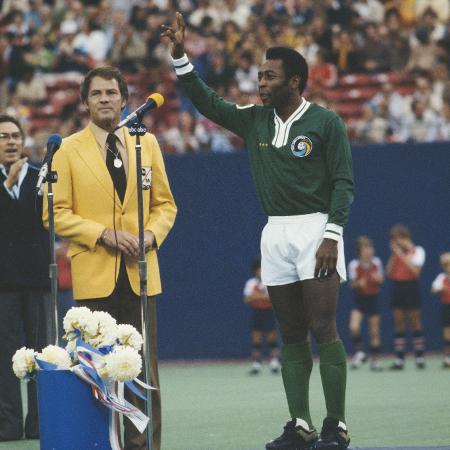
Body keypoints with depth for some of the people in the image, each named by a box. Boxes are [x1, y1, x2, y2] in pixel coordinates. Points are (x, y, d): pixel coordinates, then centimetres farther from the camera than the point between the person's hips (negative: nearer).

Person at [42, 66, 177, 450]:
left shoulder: (146, 144, 11)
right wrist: (104, 235, -13)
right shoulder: (69, 150, 2)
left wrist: (151, 234, -5)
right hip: (94, 274, -2)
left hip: (139, 273, 2)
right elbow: (57, 213, -2)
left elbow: (165, 203, 15)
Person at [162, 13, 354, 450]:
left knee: (323, 329, -11)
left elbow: (343, 182, -7)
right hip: (275, 233, 6)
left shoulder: (325, 122, -5)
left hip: (315, 229, -6)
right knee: (291, 335, 5)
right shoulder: (255, 120, 11)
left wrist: (332, 235, -16)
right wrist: (180, 56, 2)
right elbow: (208, 103, 13)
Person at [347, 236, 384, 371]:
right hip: (360, 299, -2)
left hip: (373, 299, 2)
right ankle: (359, 352, -3)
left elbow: (381, 279, 6)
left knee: (374, 332, 5)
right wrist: (359, 283, -31)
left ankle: (375, 360, 15)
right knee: (354, 327, -22)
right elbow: (352, 284, -9)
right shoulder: (354, 265, -11)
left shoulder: (376, 262, -4)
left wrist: (378, 278, -17)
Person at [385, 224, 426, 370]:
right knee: (399, 324, 3)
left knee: (415, 323, -2)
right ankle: (399, 360, 2)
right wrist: (393, 256, -4)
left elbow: (415, 271, -16)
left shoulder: (417, 251, -3)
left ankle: (420, 358, 4)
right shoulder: (396, 252, 12)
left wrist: (402, 256, -16)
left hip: (411, 288, -5)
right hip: (397, 288, 5)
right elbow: (389, 273, 6)